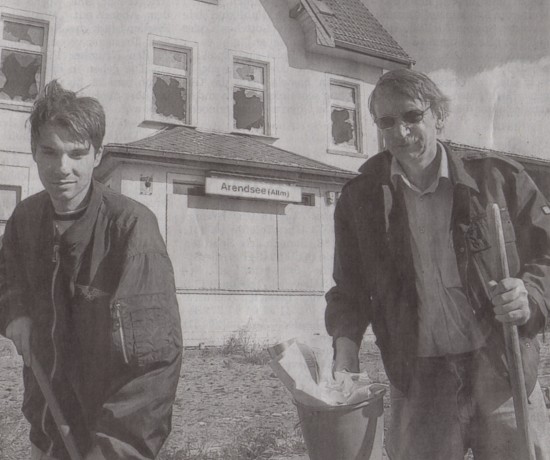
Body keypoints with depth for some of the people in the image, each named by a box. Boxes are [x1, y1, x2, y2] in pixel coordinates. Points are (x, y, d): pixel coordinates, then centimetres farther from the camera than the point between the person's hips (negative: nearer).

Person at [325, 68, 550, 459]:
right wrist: (346, 347, -6)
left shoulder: (499, 177, 0)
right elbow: (350, 289, 9)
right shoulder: (359, 198, 4)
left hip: (504, 375, 0)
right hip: (417, 386, 1)